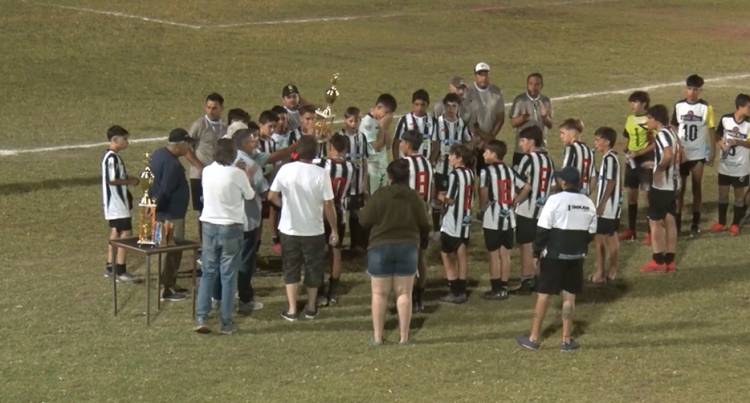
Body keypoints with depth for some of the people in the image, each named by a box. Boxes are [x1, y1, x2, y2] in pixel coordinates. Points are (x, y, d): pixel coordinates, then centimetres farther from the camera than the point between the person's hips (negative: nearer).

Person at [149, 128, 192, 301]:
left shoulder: (158, 154, 7)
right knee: (174, 250, 1)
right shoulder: (172, 164, -25)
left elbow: (155, 182, 15)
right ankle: (166, 289, 7)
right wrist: (156, 208, -16)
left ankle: (171, 284, 28)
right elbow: (165, 191, -27)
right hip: (171, 215, -10)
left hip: (164, 212, 10)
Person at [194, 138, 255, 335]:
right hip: (231, 227, -4)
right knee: (228, 276, 4)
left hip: (209, 225, 4)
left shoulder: (207, 171, -2)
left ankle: (201, 318, 3)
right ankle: (226, 322, 7)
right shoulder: (237, 174, -14)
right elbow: (249, 195, 1)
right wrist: (245, 177, 20)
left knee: (208, 272, 11)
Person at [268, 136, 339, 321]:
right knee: (313, 269, 16)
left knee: (291, 269, 13)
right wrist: (334, 230, -2)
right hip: (313, 230, -1)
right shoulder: (321, 174, -15)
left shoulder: (286, 169, -11)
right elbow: (328, 205, -12)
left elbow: (272, 196, -5)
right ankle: (311, 308, 27)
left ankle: (292, 310, 10)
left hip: (289, 229, 1)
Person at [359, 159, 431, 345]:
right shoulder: (414, 198, -4)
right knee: (404, 293, 7)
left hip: (380, 247, -2)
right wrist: (420, 240, 19)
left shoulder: (380, 195, -11)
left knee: (379, 293, 6)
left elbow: (365, 220, -8)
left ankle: (377, 336, 6)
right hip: (408, 248, 2)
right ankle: (404, 336, 7)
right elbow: (424, 225, -1)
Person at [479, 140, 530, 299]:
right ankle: (504, 287, 17)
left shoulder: (486, 171, -12)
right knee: (505, 254, 11)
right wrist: (514, 202, 13)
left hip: (492, 219, -6)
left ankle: (496, 289, 7)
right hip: (508, 217, 6)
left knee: (494, 255, 3)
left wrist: (482, 208, -8)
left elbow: (484, 192, -24)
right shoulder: (510, 171, 8)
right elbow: (526, 188, 7)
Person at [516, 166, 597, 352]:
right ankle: (566, 340, 14)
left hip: (554, 255, -4)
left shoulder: (555, 200, -14)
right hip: (577, 256, 4)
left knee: (543, 294, 4)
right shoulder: (588, 203, 2)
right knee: (569, 296, 10)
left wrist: (537, 251, -1)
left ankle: (534, 338, 10)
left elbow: (543, 229, -12)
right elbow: (591, 232, 8)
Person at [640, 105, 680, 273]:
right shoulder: (670, 133, 13)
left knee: (655, 221, -1)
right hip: (672, 183, 9)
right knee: (669, 221, 11)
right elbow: (677, 157, 16)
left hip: (661, 184, -9)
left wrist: (659, 169, -20)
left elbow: (668, 155, -32)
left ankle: (658, 261, 2)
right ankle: (670, 260, 14)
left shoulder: (662, 134, -17)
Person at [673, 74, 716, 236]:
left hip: (699, 154, -1)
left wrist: (713, 153, -2)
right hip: (681, 154, 1)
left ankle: (695, 223, 14)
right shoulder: (679, 106, -1)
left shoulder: (706, 108, -6)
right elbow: (673, 130, 4)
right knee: (680, 188, 5)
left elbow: (711, 131, -1)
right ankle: (677, 221, 13)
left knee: (697, 188, 5)